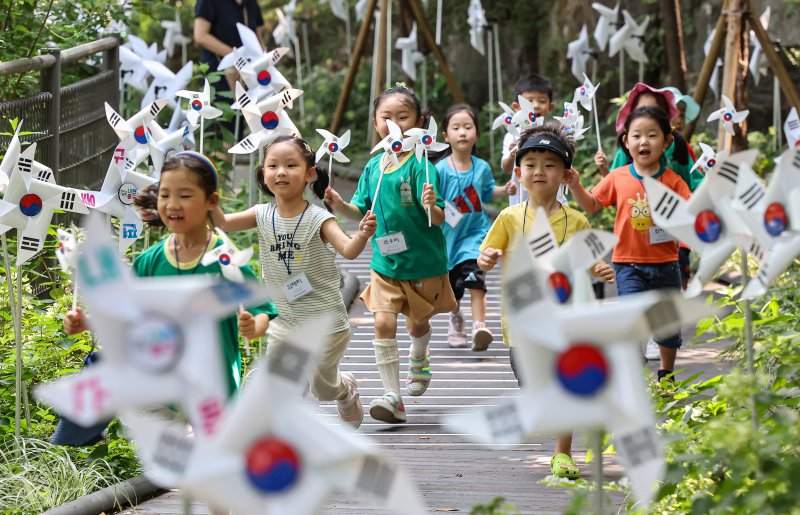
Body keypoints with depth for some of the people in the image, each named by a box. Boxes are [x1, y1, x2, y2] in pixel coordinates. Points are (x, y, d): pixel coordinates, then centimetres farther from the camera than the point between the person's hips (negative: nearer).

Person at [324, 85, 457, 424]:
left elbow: (439, 218, -19)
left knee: (417, 322, 17)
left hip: (423, 262, -3)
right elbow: (361, 212, 9)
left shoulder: (420, 166, -16)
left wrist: (431, 206, -41)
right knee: (384, 323, -12)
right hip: (385, 264, 3)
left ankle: (418, 360, 51)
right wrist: (340, 206, -10)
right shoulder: (373, 167, 1)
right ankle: (392, 397, -9)